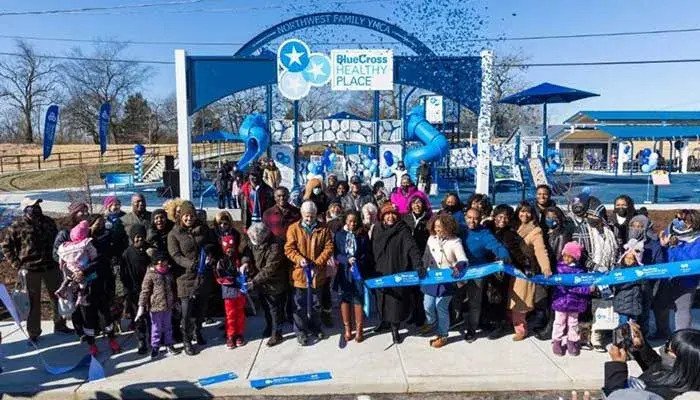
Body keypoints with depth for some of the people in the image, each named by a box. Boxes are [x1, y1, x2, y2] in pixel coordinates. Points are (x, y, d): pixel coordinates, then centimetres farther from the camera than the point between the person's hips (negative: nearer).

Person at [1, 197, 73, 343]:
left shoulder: (48, 222, 2)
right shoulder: (17, 226, -10)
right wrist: (17, 264, -7)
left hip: (51, 267, 4)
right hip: (30, 269, -4)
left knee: (58, 297, 14)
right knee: (33, 302, 7)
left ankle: (60, 324, 31)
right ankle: (33, 332, 21)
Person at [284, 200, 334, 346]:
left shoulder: (323, 229, 0)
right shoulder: (293, 228, -4)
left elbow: (329, 247, -4)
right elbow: (289, 248, -8)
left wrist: (318, 262, -16)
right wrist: (299, 259, -25)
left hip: (317, 273, 2)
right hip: (299, 273, -2)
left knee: (316, 304, 17)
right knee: (300, 304, 7)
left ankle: (315, 327, 34)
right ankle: (301, 331, 20)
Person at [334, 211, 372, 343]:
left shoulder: (363, 235, 1)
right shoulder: (339, 235, 3)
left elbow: (367, 254, -2)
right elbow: (336, 254, -2)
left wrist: (358, 261, -19)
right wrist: (347, 259, -20)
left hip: (360, 271, -1)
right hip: (344, 271, 1)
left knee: (359, 299, 1)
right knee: (345, 298, 8)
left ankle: (359, 329, 13)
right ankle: (347, 328, 20)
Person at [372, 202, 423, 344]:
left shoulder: (403, 230, -10)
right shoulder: (377, 229, 2)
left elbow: (412, 248, -22)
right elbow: (372, 249, 9)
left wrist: (419, 266, -35)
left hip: (398, 271, -4)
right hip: (381, 271, 4)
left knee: (396, 299, 2)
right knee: (382, 297, 17)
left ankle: (395, 327, 20)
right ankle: (385, 321, 39)